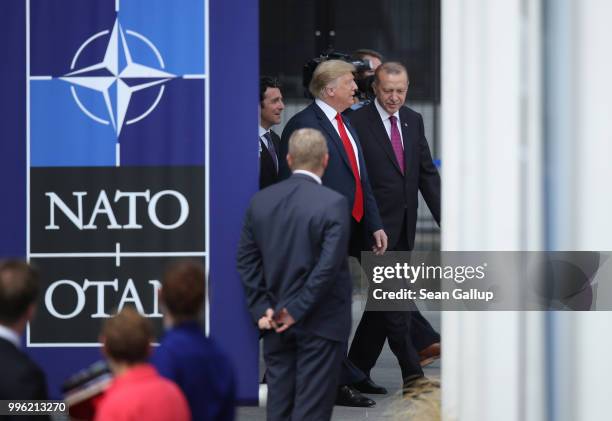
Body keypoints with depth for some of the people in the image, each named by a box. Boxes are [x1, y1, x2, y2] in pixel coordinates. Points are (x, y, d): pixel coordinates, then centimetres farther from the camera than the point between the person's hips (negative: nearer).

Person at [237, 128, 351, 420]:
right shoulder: (333, 204, -13)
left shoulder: (260, 201, 3)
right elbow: (329, 265, -18)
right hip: (319, 324, -5)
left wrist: (261, 309, 4)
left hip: (276, 322, 5)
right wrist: (297, 310, -11)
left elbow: (246, 260, 4)